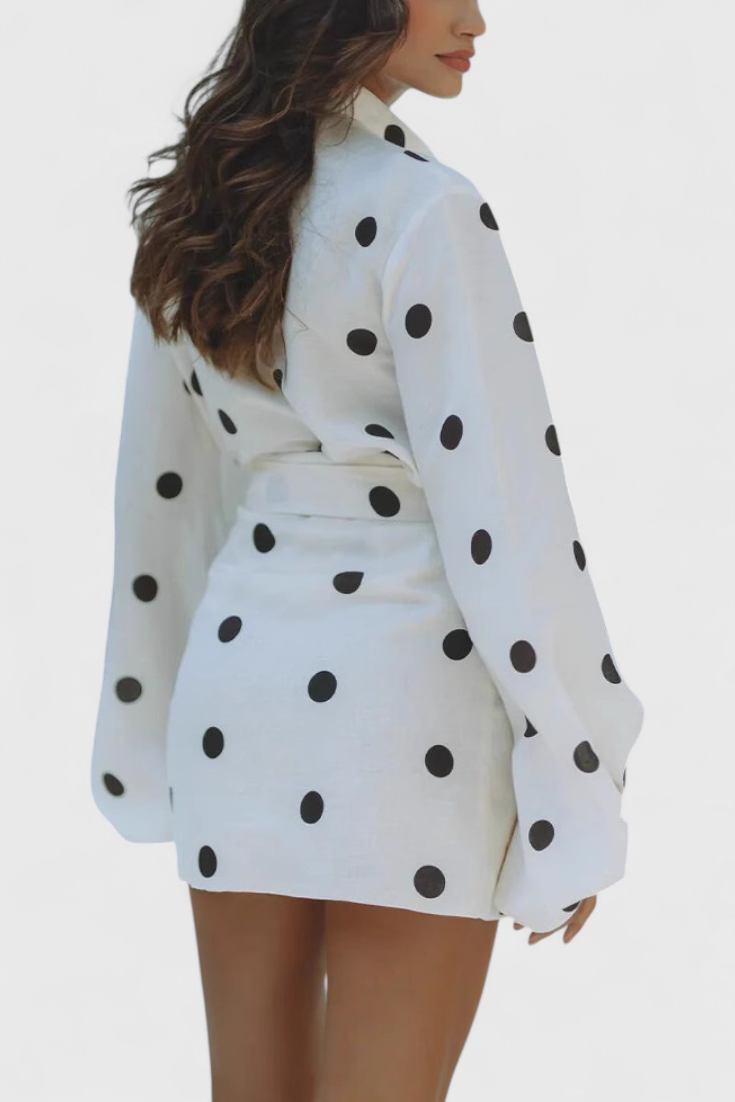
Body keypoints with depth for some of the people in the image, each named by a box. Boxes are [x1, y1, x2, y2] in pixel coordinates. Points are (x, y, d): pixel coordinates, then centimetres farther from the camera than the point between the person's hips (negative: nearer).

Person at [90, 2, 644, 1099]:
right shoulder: (423, 211, -13)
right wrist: (574, 795, -10)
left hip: (239, 688, 7)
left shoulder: (198, 216, 9)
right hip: (405, 690, -6)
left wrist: (155, 729, 22)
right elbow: (501, 510, -15)